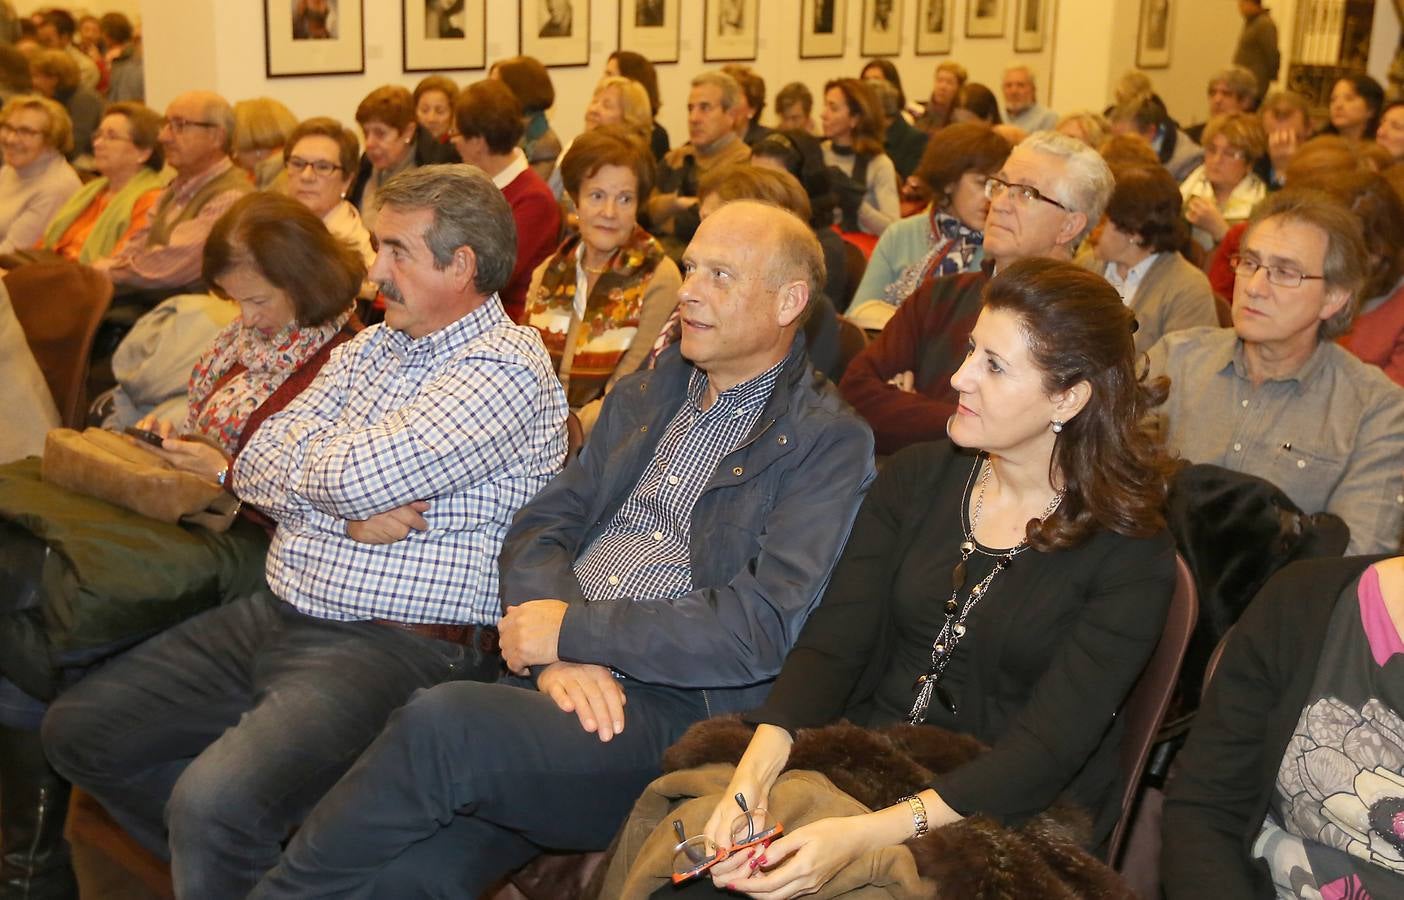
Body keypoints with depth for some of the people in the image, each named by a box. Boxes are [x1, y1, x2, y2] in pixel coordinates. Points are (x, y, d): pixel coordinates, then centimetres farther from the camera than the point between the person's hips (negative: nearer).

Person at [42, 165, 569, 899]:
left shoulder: (506, 366, -11)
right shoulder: (371, 347, 15)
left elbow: (359, 473, -23)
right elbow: (254, 468, 6)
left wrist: (301, 460, -1)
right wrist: (345, 514, -12)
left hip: (395, 646, -9)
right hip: (275, 616, 9)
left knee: (214, 801, -29)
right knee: (77, 729, 8)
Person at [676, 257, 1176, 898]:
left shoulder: (1131, 554, -10)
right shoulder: (916, 478, 4)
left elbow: (1047, 748, -18)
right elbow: (832, 643, -4)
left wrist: (868, 833, -31)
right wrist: (754, 772, -23)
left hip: (1010, 819, -3)